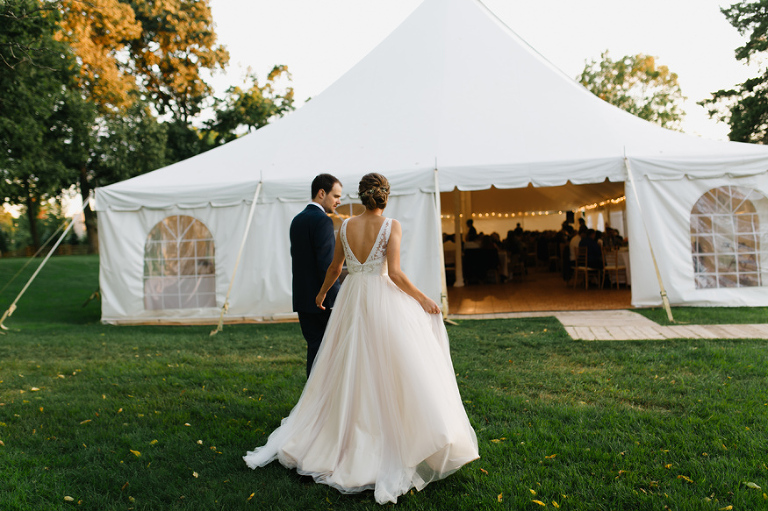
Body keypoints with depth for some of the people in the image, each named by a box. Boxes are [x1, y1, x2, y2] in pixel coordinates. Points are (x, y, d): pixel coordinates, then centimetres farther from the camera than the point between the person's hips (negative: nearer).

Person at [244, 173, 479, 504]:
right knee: (392, 369, 4)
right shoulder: (391, 226, -10)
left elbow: (335, 268, 12)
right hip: (383, 300, -4)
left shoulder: (345, 226, 3)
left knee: (350, 370, 16)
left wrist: (322, 293, 29)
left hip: (352, 301, 5)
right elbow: (394, 273, -17)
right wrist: (422, 298, -6)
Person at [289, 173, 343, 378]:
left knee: (315, 346, 10)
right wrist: (338, 301, -17)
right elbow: (326, 265, -20)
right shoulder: (322, 221, -14)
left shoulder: (297, 220, 14)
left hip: (301, 298, 8)